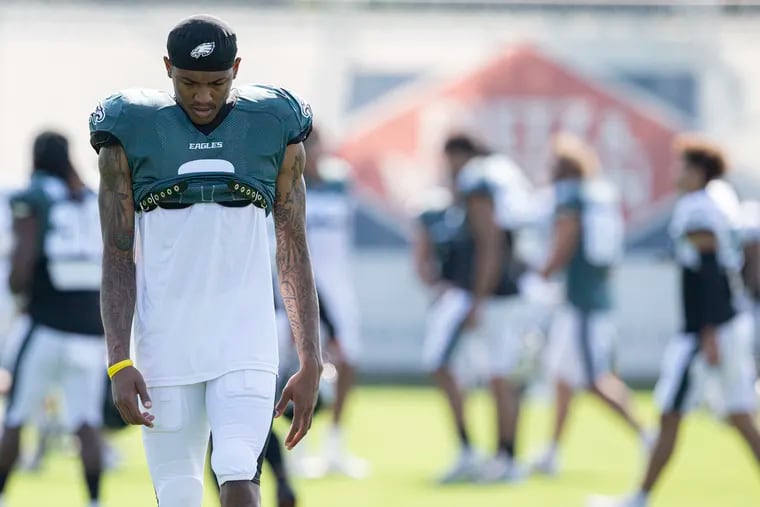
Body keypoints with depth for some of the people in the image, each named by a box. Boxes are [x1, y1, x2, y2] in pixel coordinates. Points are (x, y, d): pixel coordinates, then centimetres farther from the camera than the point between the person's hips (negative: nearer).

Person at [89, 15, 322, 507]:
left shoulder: (274, 129, 3)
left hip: (244, 341, 0)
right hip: (165, 344, 0)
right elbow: (118, 257, 1)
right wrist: (119, 362, -9)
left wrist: (311, 364, 3)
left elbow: (295, 255, 7)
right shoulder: (133, 133, 1)